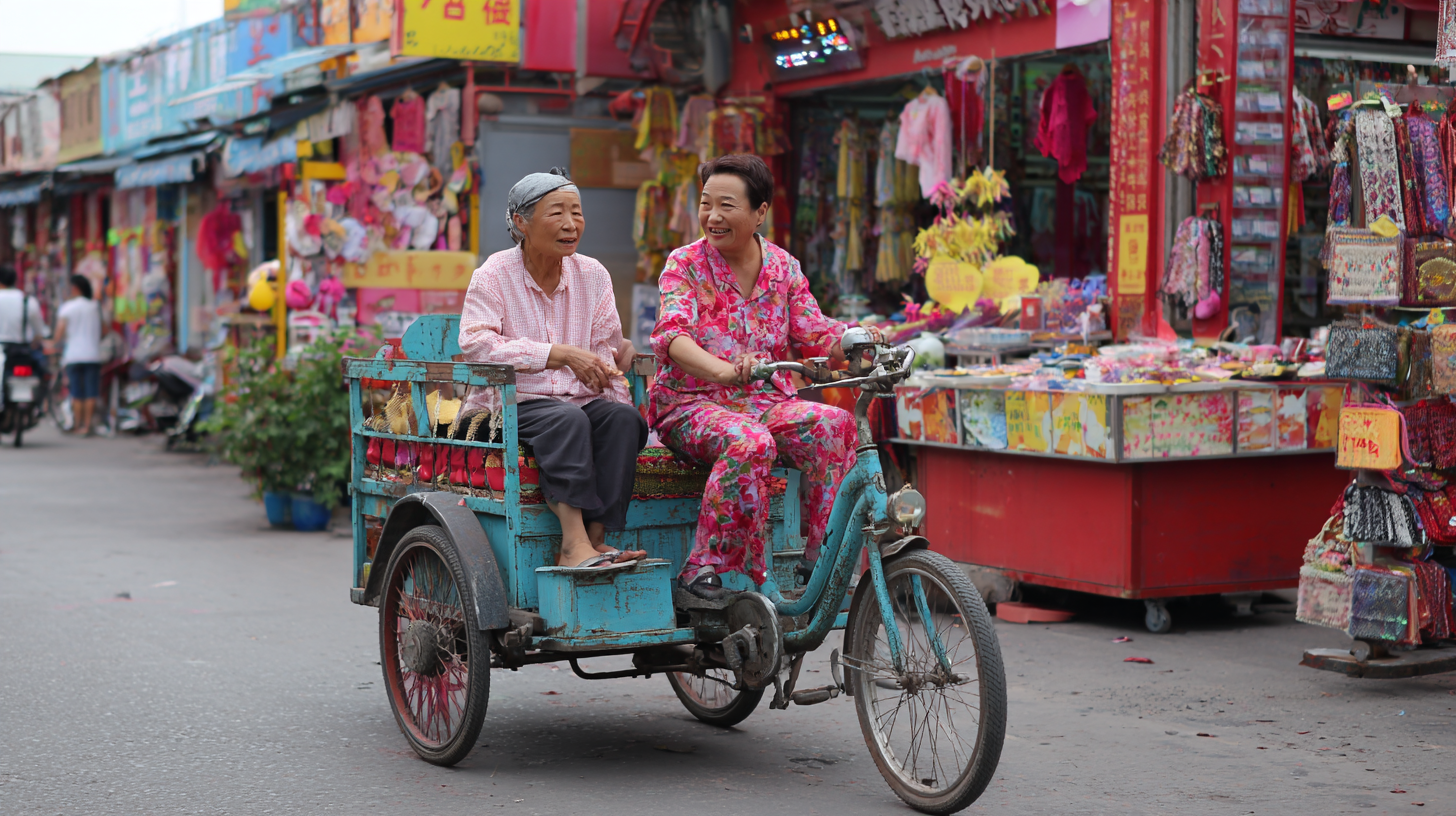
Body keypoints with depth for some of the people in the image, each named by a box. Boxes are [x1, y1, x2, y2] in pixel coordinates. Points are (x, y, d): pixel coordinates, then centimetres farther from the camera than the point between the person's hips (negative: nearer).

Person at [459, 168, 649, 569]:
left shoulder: (593, 275, 12)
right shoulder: (494, 274, -2)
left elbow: (606, 353, 11)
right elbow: (476, 344, -17)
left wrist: (616, 398, -9)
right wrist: (560, 354, -23)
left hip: (581, 400, 4)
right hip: (513, 403, -4)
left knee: (623, 416, -26)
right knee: (567, 418, -34)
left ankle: (596, 540, -30)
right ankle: (574, 542, -41)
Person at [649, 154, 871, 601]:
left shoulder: (783, 267, 9)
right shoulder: (685, 263, -3)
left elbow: (814, 333, 3)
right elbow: (673, 336, -20)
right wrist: (724, 371, -41)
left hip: (768, 403, 4)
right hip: (693, 406, -4)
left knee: (834, 424, -25)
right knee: (748, 443, -37)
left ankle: (822, 557, -18)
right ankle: (705, 567, -29)